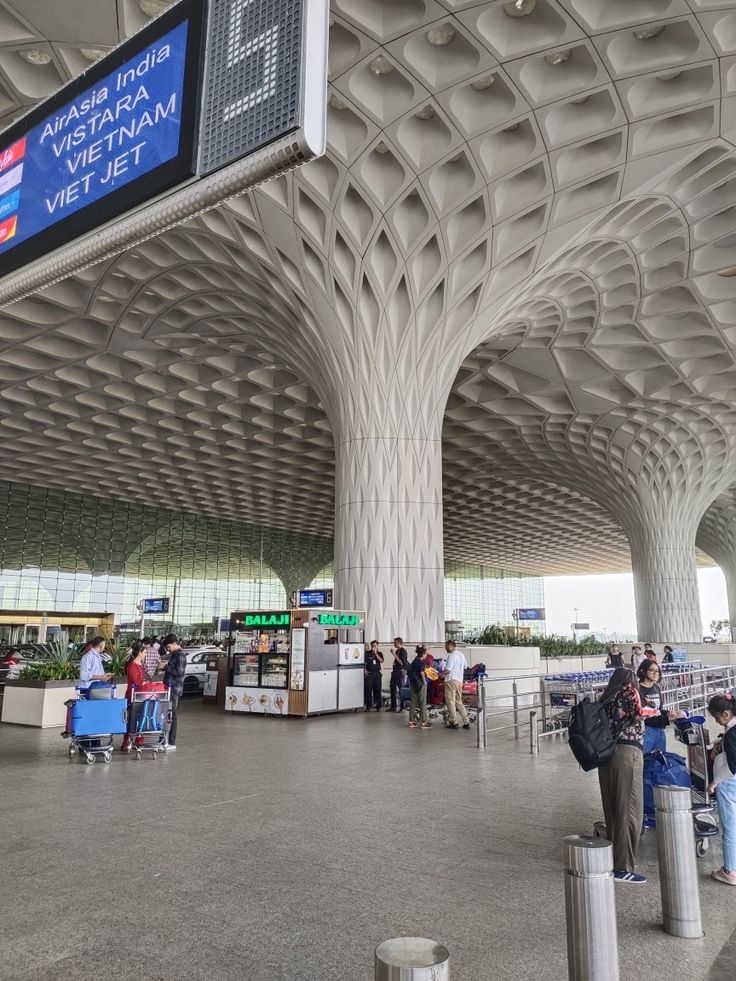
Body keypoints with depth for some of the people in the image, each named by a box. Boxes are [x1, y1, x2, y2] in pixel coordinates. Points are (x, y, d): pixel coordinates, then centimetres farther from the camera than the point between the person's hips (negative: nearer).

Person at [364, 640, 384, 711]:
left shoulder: (380, 653, 8)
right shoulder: (367, 653, 2)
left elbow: (382, 661, -8)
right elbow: (364, 663, 3)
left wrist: (376, 654, -12)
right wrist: (365, 671, -8)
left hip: (377, 673, 2)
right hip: (369, 673, -2)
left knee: (377, 690, 2)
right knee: (368, 689, -4)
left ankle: (378, 706, 8)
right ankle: (368, 706, 3)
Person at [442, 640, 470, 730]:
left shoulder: (451, 655, -13)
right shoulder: (461, 654, 13)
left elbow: (447, 670, -17)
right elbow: (465, 666, 25)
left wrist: (441, 674, 0)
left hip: (451, 680, -8)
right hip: (460, 680, 8)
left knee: (450, 701, -1)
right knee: (459, 702, 13)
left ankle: (454, 722, 0)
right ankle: (466, 722, 9)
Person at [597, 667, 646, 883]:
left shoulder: (606, 695, 15)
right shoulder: (630, 692, 1)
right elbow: (637, 722, -3)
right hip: (627, 752, -6)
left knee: (611, 809, 16)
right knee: (629, 810, 1)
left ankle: (612, 859, 27)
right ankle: (623, 867, 4)